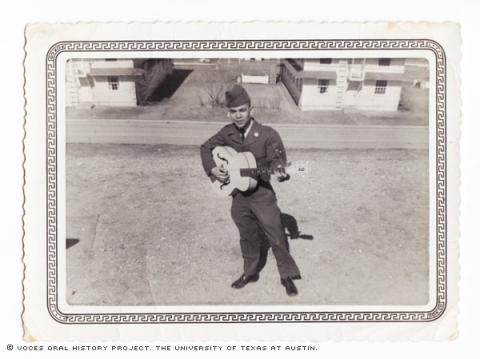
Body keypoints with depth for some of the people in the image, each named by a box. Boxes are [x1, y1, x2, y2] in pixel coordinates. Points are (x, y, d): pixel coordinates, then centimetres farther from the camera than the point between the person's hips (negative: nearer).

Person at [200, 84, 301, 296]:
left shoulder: (267, 135, -14)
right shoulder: (227, 133, -1)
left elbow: (277, 159, -17)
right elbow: (206, 148, 12)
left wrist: (279, 172, -39)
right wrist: (212, 169, -3)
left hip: (263, 195, -4)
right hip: (238, 196, 4)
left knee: (276, 237, 1)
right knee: (248, 237, 19)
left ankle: (287, 276, 20)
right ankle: (250, 272, 38)